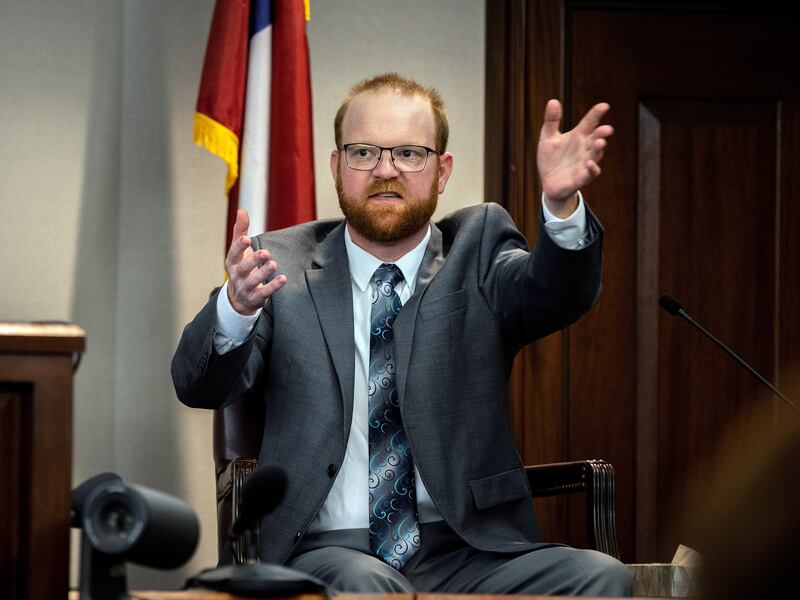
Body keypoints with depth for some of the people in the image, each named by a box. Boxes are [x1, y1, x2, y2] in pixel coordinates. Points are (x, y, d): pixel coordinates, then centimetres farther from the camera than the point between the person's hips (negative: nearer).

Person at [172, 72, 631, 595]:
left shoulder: (477, 248, 11)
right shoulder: (282, 266, 8)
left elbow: (562, 292, -10)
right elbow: (199, 386, -6)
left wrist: (562, 203, -33)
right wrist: (237, 305, -29)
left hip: (466, 554, 2)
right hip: (325, 549, -2)